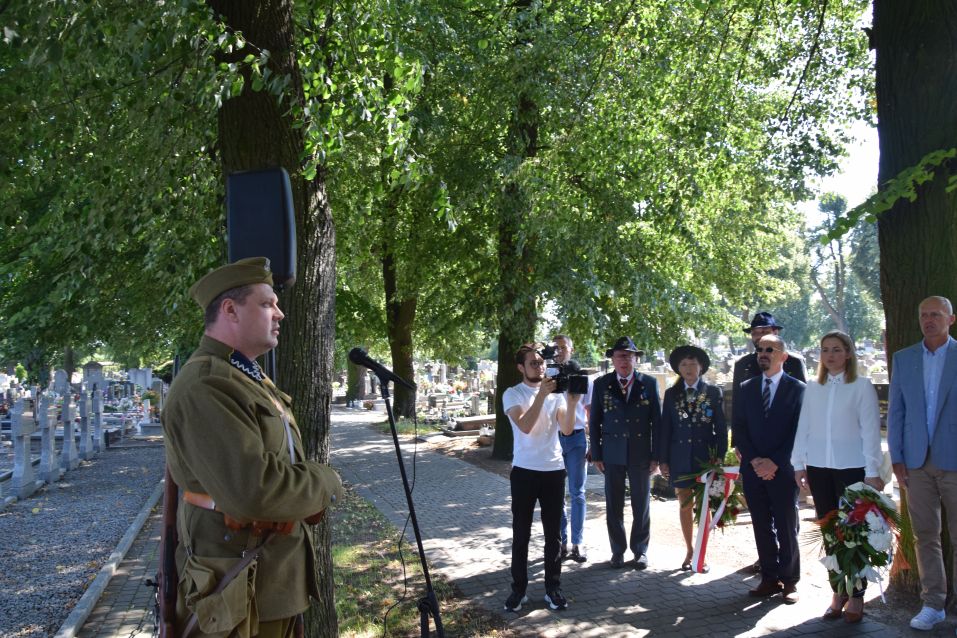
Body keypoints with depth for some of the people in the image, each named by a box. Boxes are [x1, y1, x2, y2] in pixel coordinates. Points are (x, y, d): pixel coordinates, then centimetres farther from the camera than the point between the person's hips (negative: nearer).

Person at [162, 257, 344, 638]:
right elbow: (254, 490, -31)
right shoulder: (205, 387, -22)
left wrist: (311, 492, 3)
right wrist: (326, 482, -14)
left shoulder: (251, 378, 13)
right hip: (239, 591, -9)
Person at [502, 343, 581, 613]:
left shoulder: (556, 393, 5)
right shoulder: (512, 394, -4)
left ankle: (553, 588, 19)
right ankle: (518, 589, 16)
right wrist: (542, 394, -25)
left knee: (553, 534, 9)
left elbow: (567, 429, -7)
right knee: (521, 534, 5)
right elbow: (525, 426, -20)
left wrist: (572, 402, -22)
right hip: (524, 471, -2)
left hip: (554, 471, 3)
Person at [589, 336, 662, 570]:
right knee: (614, 506, 7)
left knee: (641, 505, 9)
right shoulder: (601, 384, 2)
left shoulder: (649, 383, 0)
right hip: (612, 454, 0)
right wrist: (596, 455, 0)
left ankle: (640, 550, 23)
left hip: (641, 454, 0)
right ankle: (618, 551, 19)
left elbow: (657, 421, 1)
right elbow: (594, 421, 4)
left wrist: (656, 456, -3)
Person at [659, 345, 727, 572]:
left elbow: (721, 428, 2)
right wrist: (664, 460, 2)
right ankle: (689, 551, 18)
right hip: (680, 457, 2)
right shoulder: (671, 394, 5)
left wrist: (720, 456, -6)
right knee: (685, 506, 8)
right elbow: (665, 429, 5)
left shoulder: (713, 392, 1)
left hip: (705, 457, -2)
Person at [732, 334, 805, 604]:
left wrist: (774, 462, -12)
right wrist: (754, 460, -6)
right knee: (762, 528, 8)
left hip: (783, 470, -3)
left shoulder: (797, 388, 0)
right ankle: (770, 578, 17)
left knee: (787, 528, 3)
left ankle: (789, 581, 14)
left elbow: (800, 430, -6)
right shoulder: (747, 388, 11)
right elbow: (738, 427, 7)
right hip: (753, 469, 3)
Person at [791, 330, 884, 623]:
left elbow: (871, 430, -6)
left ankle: (856, 596, 12)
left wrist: (872, 472, -10)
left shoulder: (862, 386, -3)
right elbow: (803, 428, 10)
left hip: (852, 467, -4)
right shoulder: (812, 388, 8)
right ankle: (838, 593, 16)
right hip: (819, 468, 4)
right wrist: (798, 464, 6)